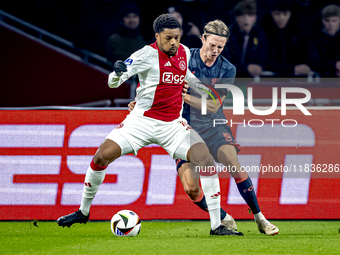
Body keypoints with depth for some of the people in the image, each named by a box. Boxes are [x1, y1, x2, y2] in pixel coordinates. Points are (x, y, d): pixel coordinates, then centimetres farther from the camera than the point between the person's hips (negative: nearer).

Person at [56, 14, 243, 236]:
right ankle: (83, 212, 9)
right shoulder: (148, 54, -13)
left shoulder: (185, 53, 4)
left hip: (173, 124, 3)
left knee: (207, 162, -16)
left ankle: (216, 226, -9)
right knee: (102, 155, -14)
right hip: (142, 120, -3)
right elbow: (113, 83, -21)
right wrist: (118, 73, -41)